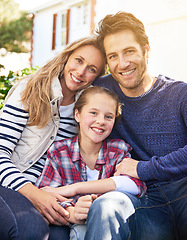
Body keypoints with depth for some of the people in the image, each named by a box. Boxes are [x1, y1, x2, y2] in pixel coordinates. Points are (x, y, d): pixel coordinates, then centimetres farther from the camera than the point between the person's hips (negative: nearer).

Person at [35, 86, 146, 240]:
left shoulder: (119, 150, 1)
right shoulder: (58, 151, 0)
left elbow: (137, 184, -20)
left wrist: (74, 188, -23)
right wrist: (71, 213, -36)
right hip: (77, 226, -3)